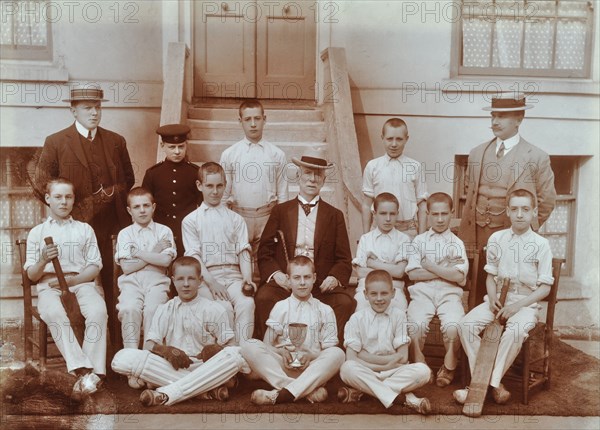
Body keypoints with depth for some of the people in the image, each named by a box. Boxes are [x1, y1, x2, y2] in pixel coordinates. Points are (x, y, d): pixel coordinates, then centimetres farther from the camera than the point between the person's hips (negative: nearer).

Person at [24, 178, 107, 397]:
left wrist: (73, 280, -10)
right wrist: (43, 261, -12)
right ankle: (84, 370, -42)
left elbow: (95, 266, 9)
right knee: (55, 314, -36)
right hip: (49, 285, 0)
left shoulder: (85, 229, 17)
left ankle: (93, 370, -34)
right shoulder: (36, 232, 15)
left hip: (81, 282, 1)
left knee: (98, 311, -34)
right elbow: (31, 275, 11)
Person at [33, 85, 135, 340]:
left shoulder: (116, 142, 10)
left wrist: (112, 194, 1)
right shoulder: (55, 143, 1)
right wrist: (71, 209, -5)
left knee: (106, 285, 3)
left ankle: (111, 336, 11)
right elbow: (41, 186, 0)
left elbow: (128, 179, 19)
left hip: (105, 226, 2)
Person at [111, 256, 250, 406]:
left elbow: (227, 345, 5)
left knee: (236, 354, -32)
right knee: (123, 358, -24)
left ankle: (164, 395, -33)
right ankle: (204, 389, -28)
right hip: (171, 368, 1)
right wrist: (166, 350, -18)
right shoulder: (164, 310, 12)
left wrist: (215, 349, -18)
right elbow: (152, 345, 4)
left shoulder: (214, 310, 7)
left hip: (205, 368, -1)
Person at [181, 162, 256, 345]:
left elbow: (243, 251, 8)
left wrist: (247, 279, -10)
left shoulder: (235, 219, 17)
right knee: (225, 307, -28)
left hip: (233, 275, 2)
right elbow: (194, 256, -1)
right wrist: (212, 282, -15)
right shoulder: (191, 220, 10)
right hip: (206, 277, -2)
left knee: (246, 303, -27)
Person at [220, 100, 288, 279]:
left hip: (268, 217, 0)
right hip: (238, 216, 0)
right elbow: (224, 193, 6)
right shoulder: (229, 154, 2)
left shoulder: (277, 154, 3)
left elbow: (282, 194, 5)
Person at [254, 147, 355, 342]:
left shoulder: (335, 215, 15)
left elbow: (344, 259, 11)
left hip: (323, 284, 0)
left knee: (346, 302, -27)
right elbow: (265, 252, 9)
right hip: (284, 281, 0)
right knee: (263, 298, -29)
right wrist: (275, 273, -11)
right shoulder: (280, 211, 14)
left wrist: (334, 277, -10)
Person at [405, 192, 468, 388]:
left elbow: (459, 276, -2)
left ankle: (449, 365, -3)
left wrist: (430, 266, -2)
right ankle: (419, 362, -6)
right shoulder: (419, 241, 14)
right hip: (422, 291, 0)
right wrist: (445, 270, -2)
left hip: (449, 293, 0)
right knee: (416, 324, -30)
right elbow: (413, 273, 1)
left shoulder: (457, 243, 13)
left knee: (453, 326, -29)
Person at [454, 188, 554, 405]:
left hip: (526, 302, -3)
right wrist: (492, 299, -7)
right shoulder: (496, 239, 5)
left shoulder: (541, 244, -3)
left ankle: (492, 382, -19)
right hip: (498, 298, 3)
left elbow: (544, 287, -3)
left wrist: (517, 305, -15)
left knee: (515, 331, -35)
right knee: (467, 323, -23)